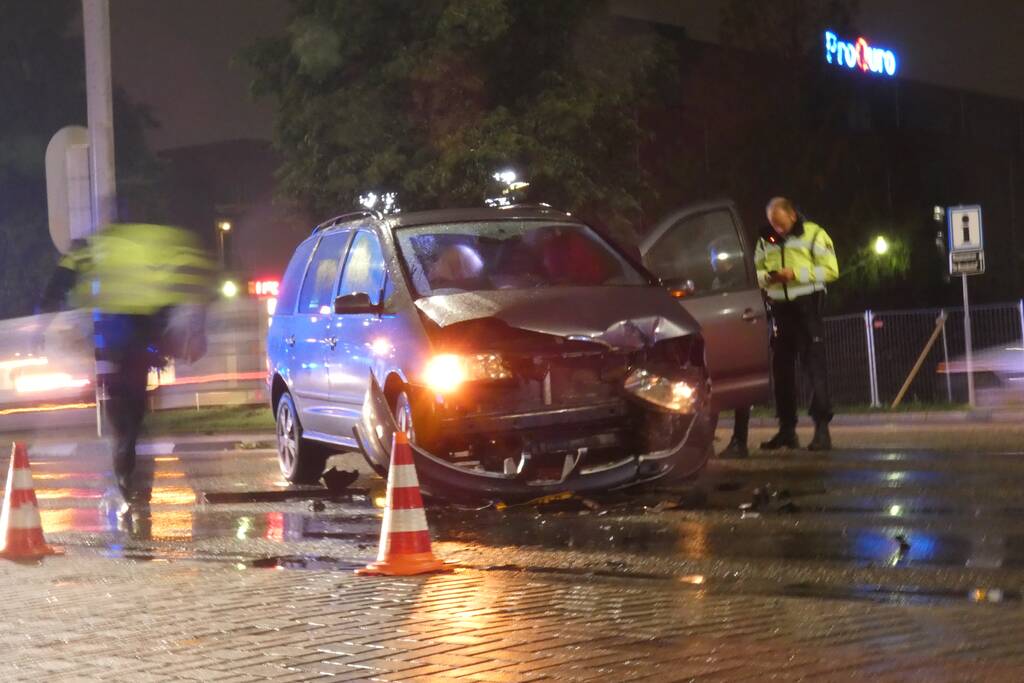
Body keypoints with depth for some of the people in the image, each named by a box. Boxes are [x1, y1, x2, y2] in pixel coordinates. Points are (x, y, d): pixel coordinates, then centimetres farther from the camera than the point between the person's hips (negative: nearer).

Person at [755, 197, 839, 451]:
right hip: (779, 308, 5)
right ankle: (787, 429, 16)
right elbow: (755, 272, 16)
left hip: (806, 305, -5)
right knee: (781, 369, 8)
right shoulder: (766, 240, 12)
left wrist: (796, 273, -19)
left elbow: (830, 269, -9)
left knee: (815, 366, -9)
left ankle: (822, 429, -10)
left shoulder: (813, 234, -3)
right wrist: (767, 277, -8)